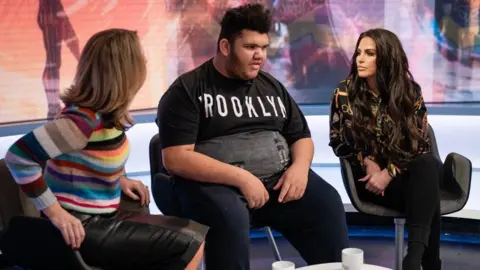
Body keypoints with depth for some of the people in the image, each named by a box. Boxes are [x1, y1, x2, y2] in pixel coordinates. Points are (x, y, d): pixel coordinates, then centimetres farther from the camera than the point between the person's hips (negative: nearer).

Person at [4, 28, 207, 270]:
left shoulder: (104, 111, 2)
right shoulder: (84, 120, -24)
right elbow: (18, 156, -27)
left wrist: (120, 179, 6)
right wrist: (56, 213, -24)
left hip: (102, 217, 9)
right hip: (81, 229, -9)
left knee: (197, 236, 5)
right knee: (188, 247, -12)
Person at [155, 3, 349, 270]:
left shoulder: (271, 86, 15)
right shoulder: (188, 89, -3)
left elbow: (302, 136, 19)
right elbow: (176, 158, -13)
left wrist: (299, 167, -6)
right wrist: (241, 177, -20)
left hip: (279, 179, 5)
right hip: (215, 184, -5)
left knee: (327, 204, -19)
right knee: (230, 217, -36)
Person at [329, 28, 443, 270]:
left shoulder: (410, 92, 1)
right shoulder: (345, 93, 0)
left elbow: (421, 143, -3)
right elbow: (338, 141, 3)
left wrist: (389, 172, -19)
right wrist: (368, 162, -15)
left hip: (405, 173, 2)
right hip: (368, 177, -2)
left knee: (429, 165, -38)